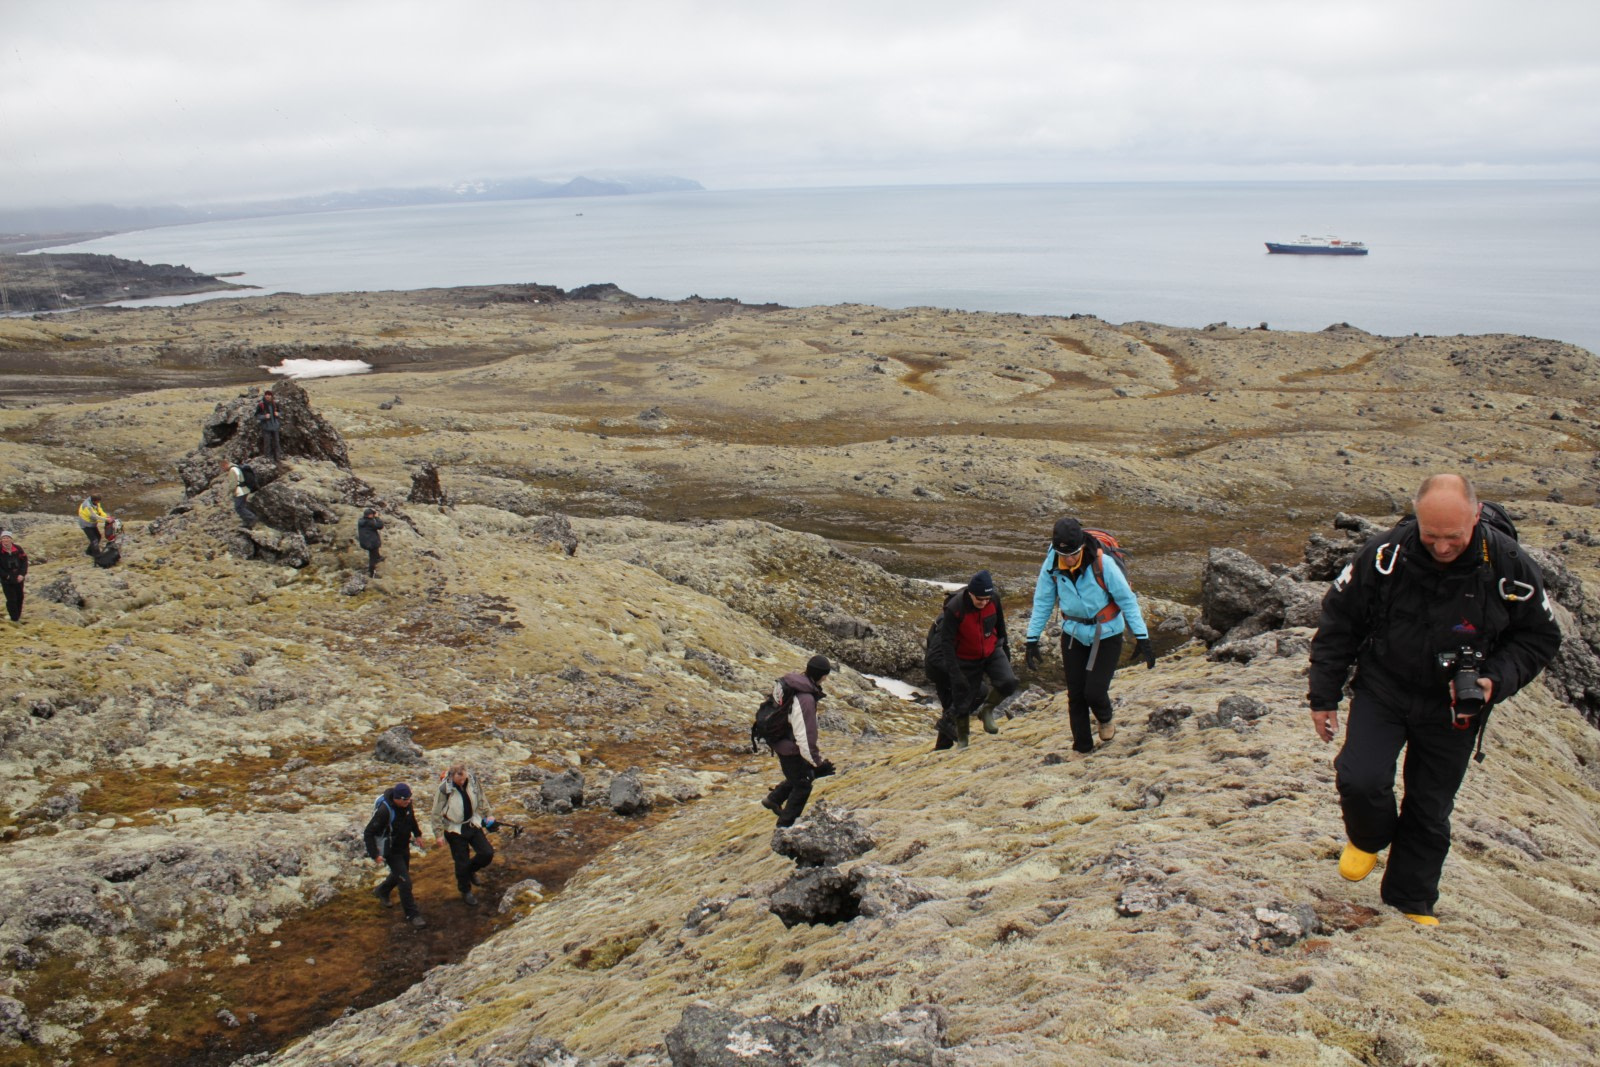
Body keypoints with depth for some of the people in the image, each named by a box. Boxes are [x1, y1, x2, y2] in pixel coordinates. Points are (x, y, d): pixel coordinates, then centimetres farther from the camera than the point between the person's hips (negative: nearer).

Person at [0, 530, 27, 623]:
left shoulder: (17, 548, -8)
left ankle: (18, 616, 32)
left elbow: (24, 561, 0)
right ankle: (15, 619, 4)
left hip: (18, 578, 3)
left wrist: (22, 574, -10)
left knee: (19, 598, 15)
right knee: (11, 599, -5)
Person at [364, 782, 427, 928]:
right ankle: (412, 915, 4)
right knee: (405, 882, -8)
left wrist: (417, 833, 10)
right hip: (391, 851, -7)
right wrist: (375, 854, -28)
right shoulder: (384, 811, -33)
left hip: (404, 847, 7)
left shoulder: (407, 804, -12)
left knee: (399, 874, 27)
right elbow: (369, 833, -27)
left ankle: (382, 891, 56)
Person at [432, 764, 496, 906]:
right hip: (455, 830, -4)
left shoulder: (473, 781, -13)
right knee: (462, 862, 5)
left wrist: (486, 816, 11)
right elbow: (437, 813, -14)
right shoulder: (444, 789, -24)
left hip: (473, 824, 4)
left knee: (487, 853, -2)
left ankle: (471, 870, 30)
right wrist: (439, 834, -12)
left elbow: (480, 801, 6)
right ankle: (466, 892, 29)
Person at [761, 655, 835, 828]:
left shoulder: (793, 682, -3)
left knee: (803, 774, 27)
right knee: (802, 786, 10)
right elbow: (805, 735, -30)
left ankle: (773, 800, 40)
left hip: (780, 741, 9)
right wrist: (818, 762, -21)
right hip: (790, 749, -9)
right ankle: (785, 824, 22)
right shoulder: (805, 699, -32)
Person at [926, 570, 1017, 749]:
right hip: (967, 659, -3)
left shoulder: (994, 599, -15)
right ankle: (962, 742, 21)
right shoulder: (954, 608, -28)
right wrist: (955, 675, -28)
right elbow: (946, 643, -23)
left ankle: (989, 709, 9)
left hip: (992, 651, 4)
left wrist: (1005, 649, 18)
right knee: (964, 701, 1)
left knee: (1009, 683, -19)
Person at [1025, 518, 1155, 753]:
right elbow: (1042, 603, -2)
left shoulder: (1103, 563, -25)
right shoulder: (1051, 566, -14)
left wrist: (1142, 637, -18)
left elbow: (1127, 600, -16)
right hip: (1073, 635, 3)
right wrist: (1032, 640, -2)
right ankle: (1082, 747, 23)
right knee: (1075, 695, 5)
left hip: (1106, 636, -3)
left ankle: (1105, 719, 26)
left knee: (1094, 692, -9)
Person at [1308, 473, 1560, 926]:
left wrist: (1496, 679, -19)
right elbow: (1339, 622, -5)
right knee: (1360, 780, -17)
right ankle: (1368, 838, 18)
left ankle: (1411, 901, 31)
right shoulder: (1385, 554, -18)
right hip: (1382, 692, -1)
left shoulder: (1509, 568, -16)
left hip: (1454, 708, 1)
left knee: (1430, 811, 9)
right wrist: (1323, 695, -1)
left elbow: (1539, 637, 0)